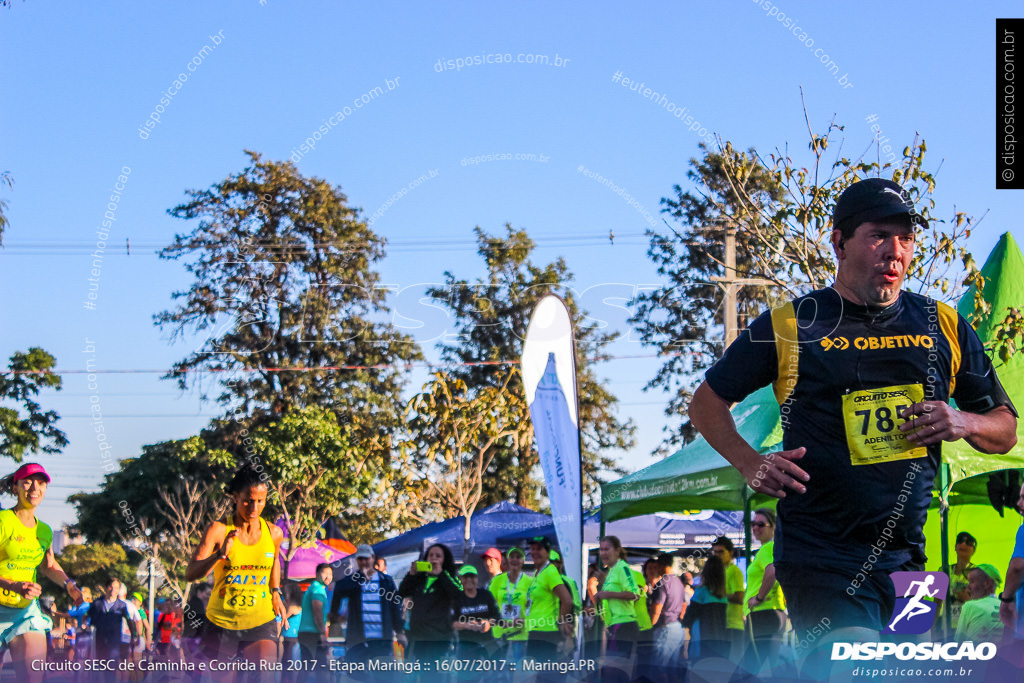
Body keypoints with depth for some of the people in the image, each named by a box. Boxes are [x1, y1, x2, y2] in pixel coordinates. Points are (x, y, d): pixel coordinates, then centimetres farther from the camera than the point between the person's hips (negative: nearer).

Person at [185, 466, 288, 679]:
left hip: (261, 623, 1)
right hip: (221, 622, -1)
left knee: (266, 676, -20)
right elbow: (190, 574, -19)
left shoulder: (274, 533, 1)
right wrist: (220, 554, -33)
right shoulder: (218, 530, -10)